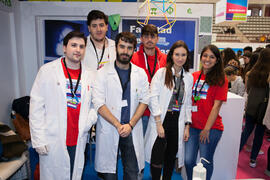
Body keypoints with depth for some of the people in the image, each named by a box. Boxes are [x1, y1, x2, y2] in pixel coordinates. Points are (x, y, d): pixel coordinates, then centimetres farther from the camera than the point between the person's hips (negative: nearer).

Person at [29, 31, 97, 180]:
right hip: (52, 142, -3)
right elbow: (36, 107, -5)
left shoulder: (89, 75, 6)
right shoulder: (47, 71, -4)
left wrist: (89, 120, -5)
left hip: (78, 142, 3)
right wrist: (39, 140, -8)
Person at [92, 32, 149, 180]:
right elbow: (98, 104, -9)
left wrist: (130, 125, -9)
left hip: (132, 130, 2)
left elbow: (144, 100, 3)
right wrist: (118, 125, -14)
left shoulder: (140, 73, 6)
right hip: (109, 130, -2)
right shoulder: (103, 73, -2)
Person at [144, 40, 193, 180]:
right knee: (157, 158, -5)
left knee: (171, 157, 14)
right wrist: (159, 123, -13)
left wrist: (187, 126, 7)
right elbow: (153, 98, -9)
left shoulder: (189, 78, 9)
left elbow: (188, 103, 12)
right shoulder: (161, 73, -4)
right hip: (161, 120, -4)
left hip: (178, 121, 4)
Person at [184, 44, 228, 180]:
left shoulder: (220, 80, -3)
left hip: (211, 128, -3)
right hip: (193, 126, 3)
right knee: (189, 160, 4)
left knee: (206, 162, 7)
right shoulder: (193, 76, 7)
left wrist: (207, 129, -10)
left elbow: (216, 106, -8)